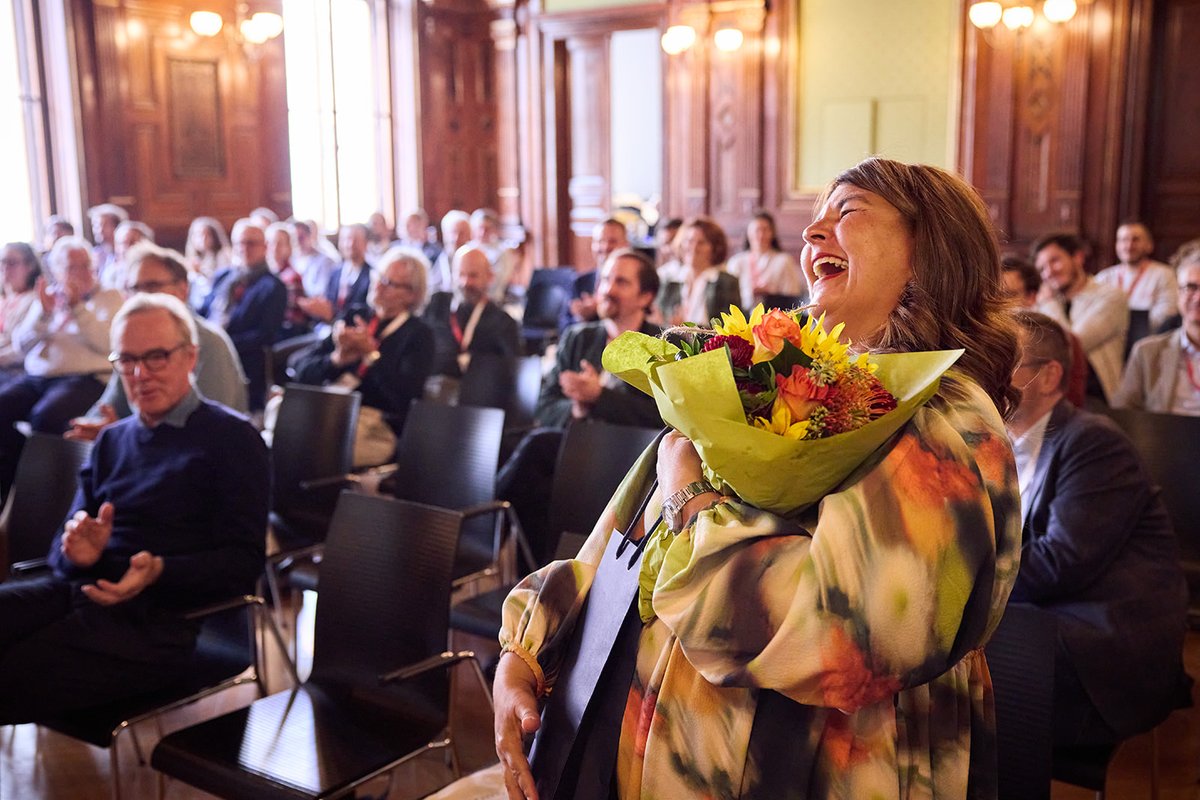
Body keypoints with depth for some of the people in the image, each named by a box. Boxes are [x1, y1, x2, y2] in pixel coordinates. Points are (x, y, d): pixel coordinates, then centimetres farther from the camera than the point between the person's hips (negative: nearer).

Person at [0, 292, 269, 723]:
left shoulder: (232, 439, 4)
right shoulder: (112, 441, 23)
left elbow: (244, 562, -4)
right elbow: (64, 545, 20)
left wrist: (159, 572, -21)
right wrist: (76, 550, -5)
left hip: (160, 613, -6)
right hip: (79, 588, 6)